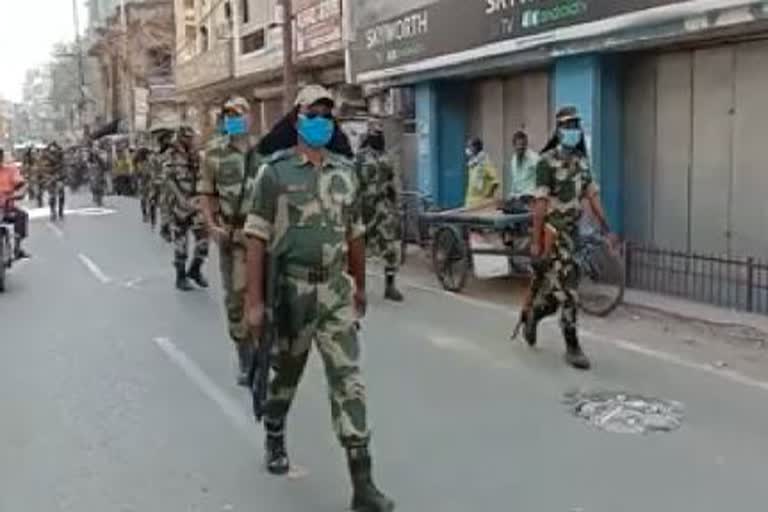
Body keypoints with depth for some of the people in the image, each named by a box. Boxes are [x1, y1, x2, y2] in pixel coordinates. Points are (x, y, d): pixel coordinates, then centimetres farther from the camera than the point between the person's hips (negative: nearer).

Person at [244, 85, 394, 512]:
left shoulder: (346, 171, 7)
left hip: (336, 290, 3)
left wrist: (361, 286, 19)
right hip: (291, 288, -2)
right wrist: (255, 300, -13)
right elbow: (257, 237, -8)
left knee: (348, 378, -4)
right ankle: (275, 437, 46)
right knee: (287, 371, 16)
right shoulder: (275, 171, -6)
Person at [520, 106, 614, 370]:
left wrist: (606, 229, 2)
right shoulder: (547, 161, -12)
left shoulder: (582, 160, 10)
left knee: (557, 288, 13)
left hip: (572, 232, 7)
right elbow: (540, 203, -15)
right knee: (568, 291, -7)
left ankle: (531, 315, 38)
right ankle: (572, 347, 2)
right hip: (552, 232, -7)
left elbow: (592, 196, 9)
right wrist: (536, 241, -17)